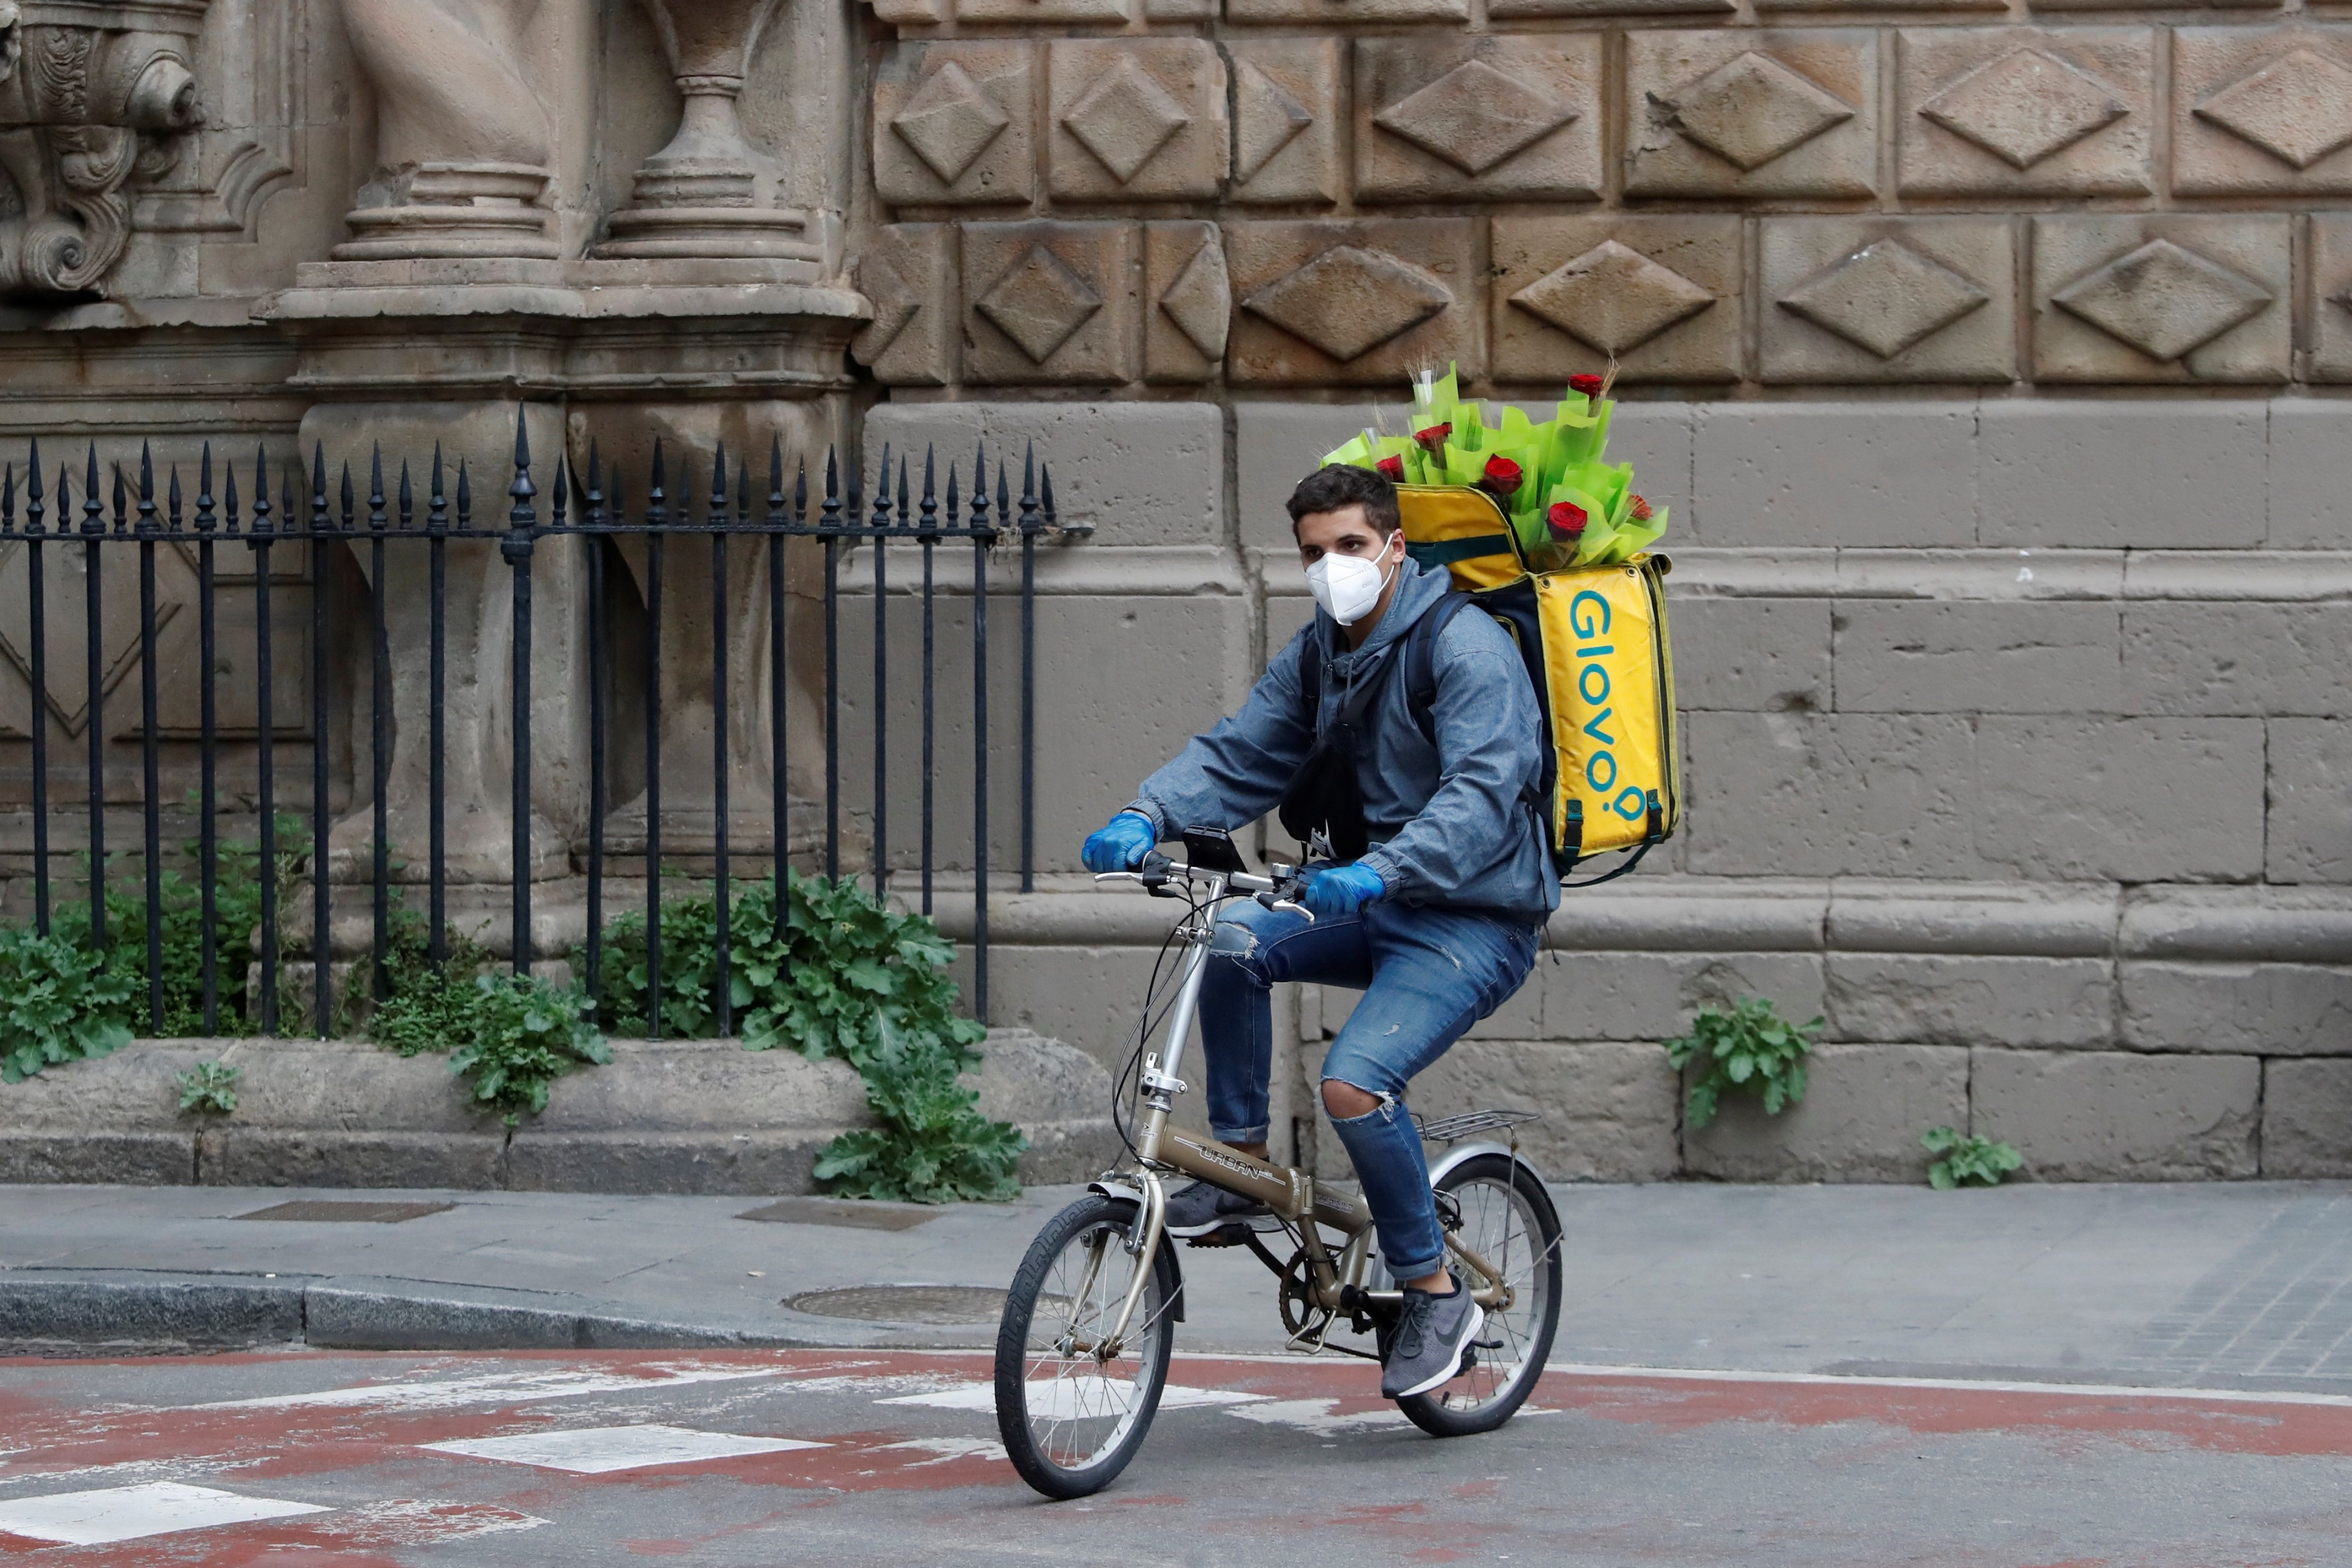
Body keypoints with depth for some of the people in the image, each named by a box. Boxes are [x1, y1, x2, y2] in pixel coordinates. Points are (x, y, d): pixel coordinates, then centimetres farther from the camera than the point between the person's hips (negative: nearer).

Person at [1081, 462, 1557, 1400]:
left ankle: (1436, 1295, -7)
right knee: (1236, 937, -18)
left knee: (1353, 1083, -25)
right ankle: (1240, 1165, -4)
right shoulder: (1317, 656, 9)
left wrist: (1379, 871, -42)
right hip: (1378, 908, 7)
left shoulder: (1465, 647, -16)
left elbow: (1482, 795, -27)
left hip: (1477, 920, -7)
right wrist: (1148, 816, -18)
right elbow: (1237, 758, 3)